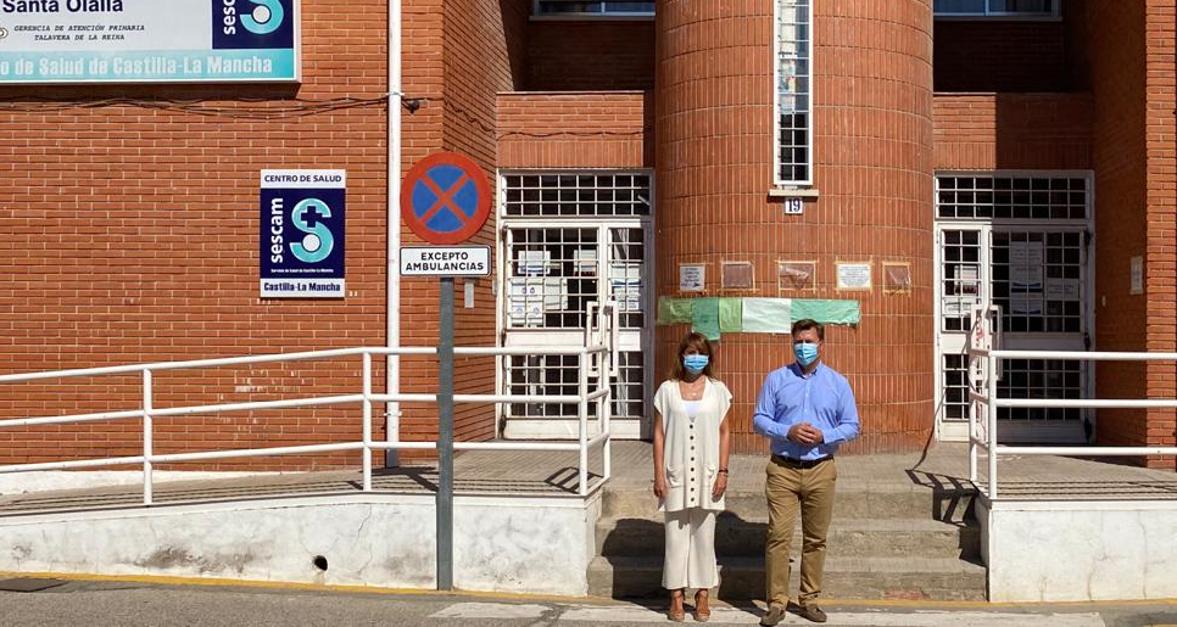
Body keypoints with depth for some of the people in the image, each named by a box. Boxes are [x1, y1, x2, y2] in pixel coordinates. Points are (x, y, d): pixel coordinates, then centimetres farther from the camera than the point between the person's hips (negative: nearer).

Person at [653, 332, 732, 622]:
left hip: (707, 473, 0)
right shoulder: (667, 390, 1)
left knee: (704, 534, 6)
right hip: (676, 473, 0)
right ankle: (677, 596, 12)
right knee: (676, 534, 4)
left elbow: (724, 433, 4)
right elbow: (658, 434, 2)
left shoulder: (717, 390, 3)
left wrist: (723, 472, -2)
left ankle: (703, 594, 16)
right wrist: (658, 474, -3)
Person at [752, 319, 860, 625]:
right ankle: (777, 602, -2)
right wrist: (788, 432, -13)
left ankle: (809, 600, 17)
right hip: (783, 469, -1)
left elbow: (852, 426, 8)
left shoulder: (838, 382, 7)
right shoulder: (776, 379, 5)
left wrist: (824, 436, -10)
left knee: (815, 539, 6)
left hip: (820, 470, 1)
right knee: (778, 535, -8)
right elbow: (759, 419, 4)